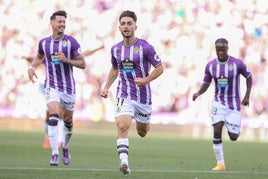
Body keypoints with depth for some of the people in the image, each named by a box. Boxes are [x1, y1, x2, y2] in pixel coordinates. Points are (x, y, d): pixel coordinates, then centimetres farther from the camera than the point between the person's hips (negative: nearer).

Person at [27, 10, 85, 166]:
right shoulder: (44, 42, 3)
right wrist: (32, 67, 7)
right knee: (54, 117, -21)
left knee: (68, 120, 13)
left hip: (68, 87, 1)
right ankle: (55, 155, -23)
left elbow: (82, 64, -5)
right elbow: (39, 56, 26)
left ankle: (65, 147, 41)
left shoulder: (71, 42, -5)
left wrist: (67, 60, -19)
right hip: (51, 86, -1)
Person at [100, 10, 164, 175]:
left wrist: (146, 80, -17)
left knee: (142, 133, 15)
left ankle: (143, 121, 53)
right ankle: (124, 163, -29)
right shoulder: (116, 49, 4)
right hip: (124, 96, 1)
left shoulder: (145, 47, -9)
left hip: (143, 96, -1)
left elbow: (160, 68, -3)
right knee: (122, 127, -22)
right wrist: (106, 87, 13)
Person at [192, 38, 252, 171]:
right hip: (218, 102, 2)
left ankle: (234, 129, 38)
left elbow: (249, 77, 5)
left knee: (233, 137, -2)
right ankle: (220, 164, -9)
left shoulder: (237, 64, -11)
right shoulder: (210, 65, -2)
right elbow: (206, 83, 9)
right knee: (217, 131, -17)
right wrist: (198, 93, -11)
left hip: (234, 104, -2)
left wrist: (247, 96, -1)